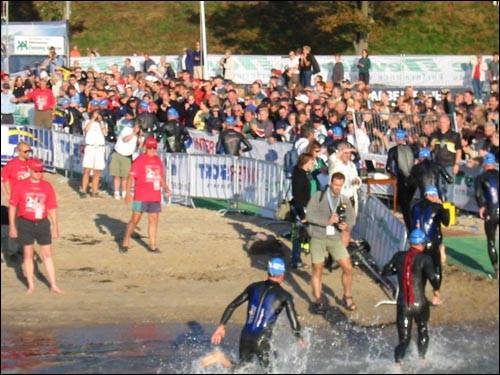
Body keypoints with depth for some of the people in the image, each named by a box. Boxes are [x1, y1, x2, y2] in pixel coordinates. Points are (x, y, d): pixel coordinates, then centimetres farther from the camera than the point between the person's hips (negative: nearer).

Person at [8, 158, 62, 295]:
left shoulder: (47, 186, 3)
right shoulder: (20, 186, -3)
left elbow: (52, 208, 6)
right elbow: (12, 206, 0)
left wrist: (55, 227, 5)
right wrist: (12, 226, -3)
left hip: (42, 223, 1)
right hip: (25, 223, -1)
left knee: (47, 254, 4)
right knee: (28, 254, 6)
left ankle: (53, 285, 8)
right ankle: (31, 285, 15)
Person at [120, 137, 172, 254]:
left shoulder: (159, 161, 12)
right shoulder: (139, 161, -7)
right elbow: (131, 177, -9)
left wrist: (166, 188, 5)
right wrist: (128, 193, -18)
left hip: (155, 197, 5)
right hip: (141, 196, -5)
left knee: (154, 220, 7)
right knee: (135, 219, -4)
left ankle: (152, 245, 13)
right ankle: (125, 243, 6)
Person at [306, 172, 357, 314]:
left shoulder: (345, 201, 8)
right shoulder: (318, 197, -3)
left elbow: (351, 217, 7)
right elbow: (309, 214, -12)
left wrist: (346, 225, -17)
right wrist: (327, 221, -20)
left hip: (335, 239, 2)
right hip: (318, 238, -2)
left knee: (348, 268, -4)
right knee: (317, 270, 4)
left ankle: (347, 297, 15)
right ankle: (318, 301, 16)